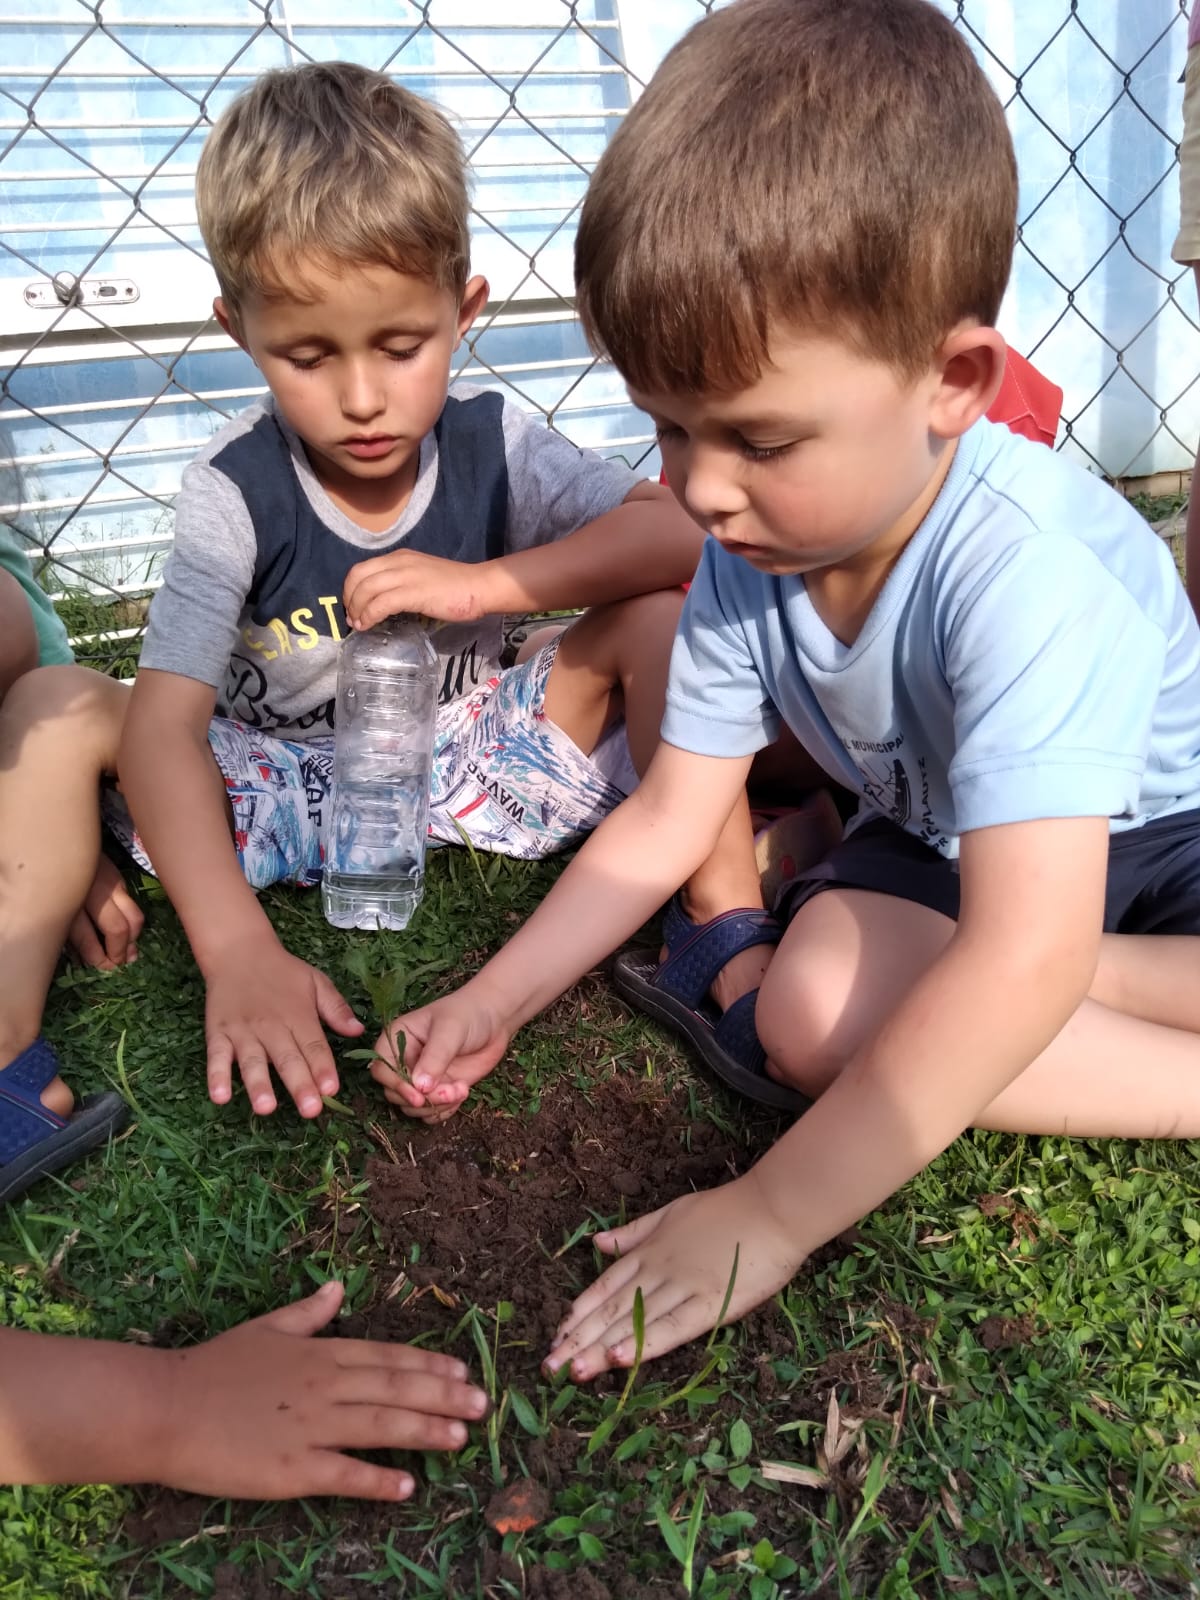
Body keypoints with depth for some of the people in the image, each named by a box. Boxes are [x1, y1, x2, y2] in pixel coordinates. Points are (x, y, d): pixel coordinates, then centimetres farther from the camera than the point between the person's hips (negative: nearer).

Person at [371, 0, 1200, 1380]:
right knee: (815, 1015, -25)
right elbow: (663, 822, -5)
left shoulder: (1027, 568, -36)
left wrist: (772, 1215, -37)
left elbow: (1022, 961, -40)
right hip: (937, 839, 6)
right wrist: (491, 1004, -10)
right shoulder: (747, 553, -15)